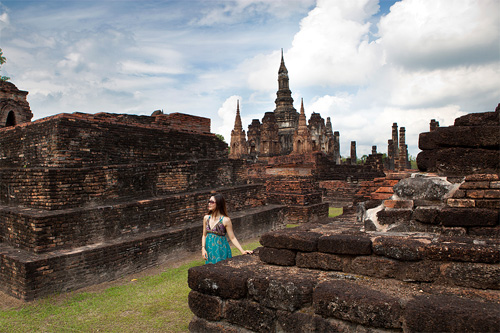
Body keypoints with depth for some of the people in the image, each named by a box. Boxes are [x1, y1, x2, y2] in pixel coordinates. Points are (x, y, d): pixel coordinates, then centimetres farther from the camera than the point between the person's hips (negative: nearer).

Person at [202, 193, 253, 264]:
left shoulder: (225, 220, -12)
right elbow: (204, 235, 10)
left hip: (221, 250, -4)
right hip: (209, 250, 4)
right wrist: (203, 249, -2)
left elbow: (232, 238, -10)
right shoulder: (206, 218, 3)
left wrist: (242, 251, -17)